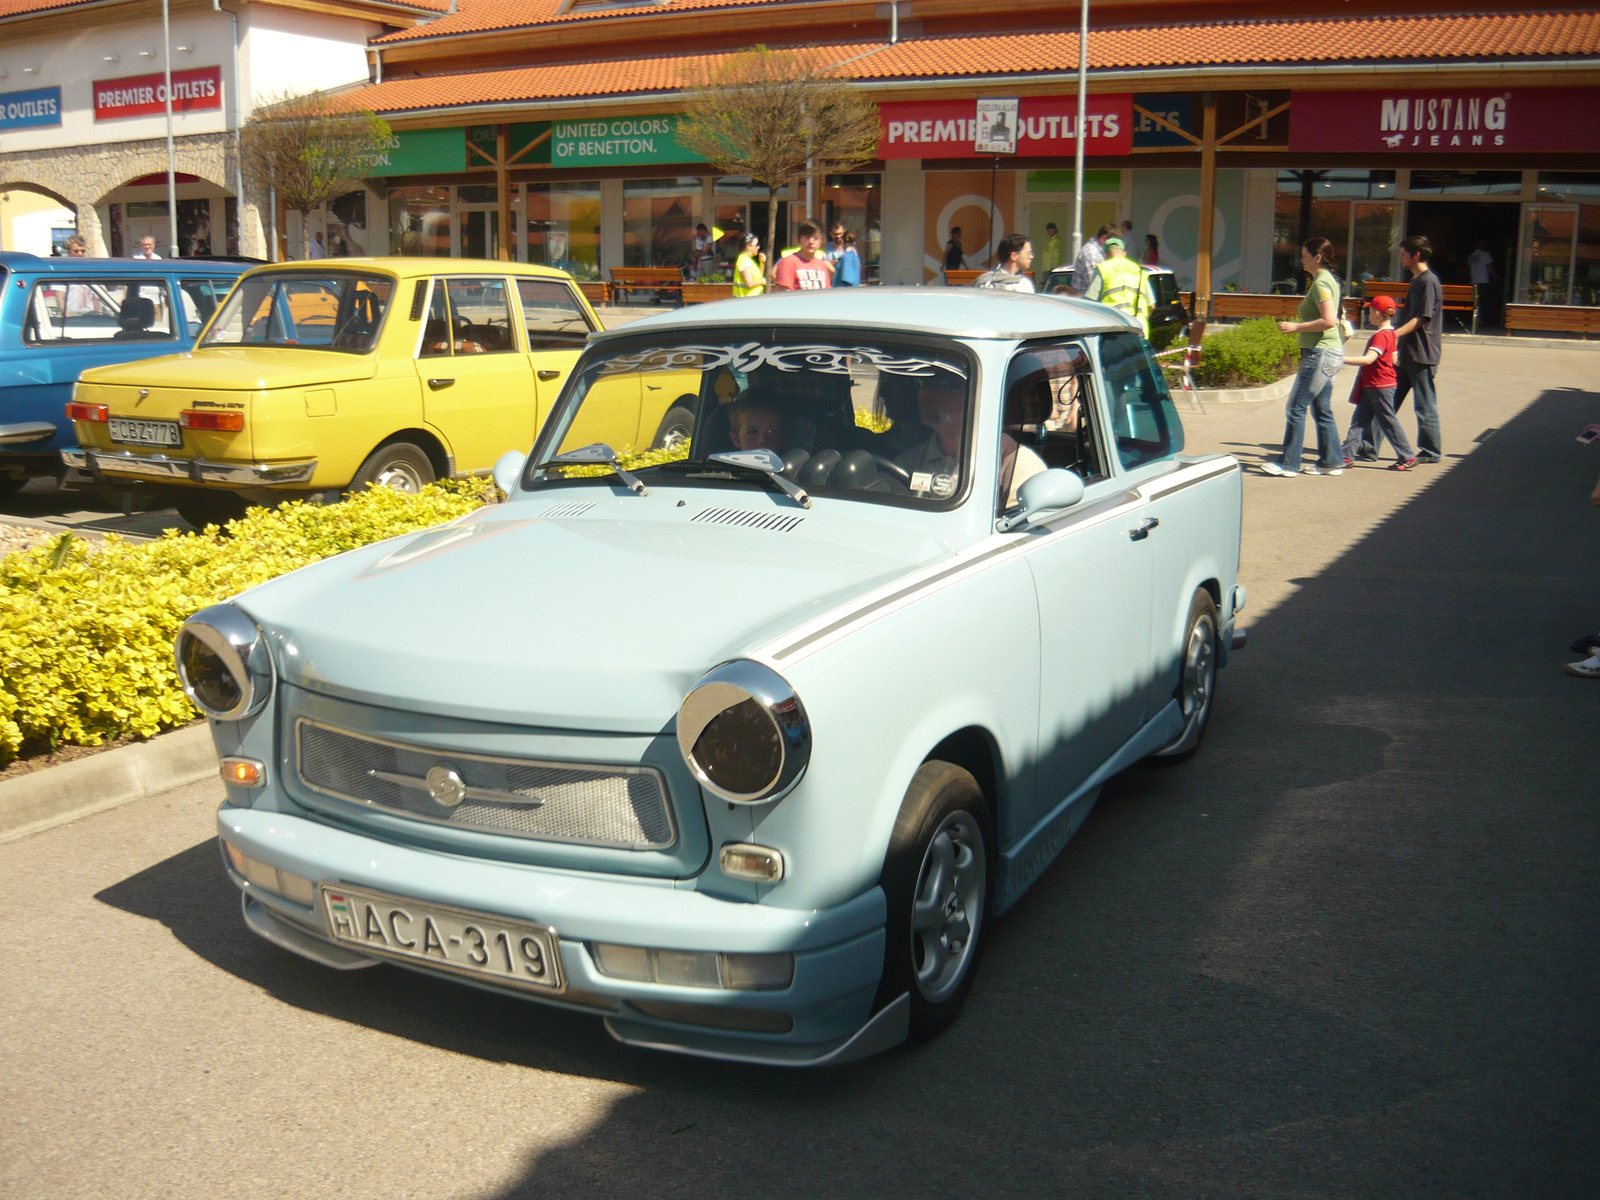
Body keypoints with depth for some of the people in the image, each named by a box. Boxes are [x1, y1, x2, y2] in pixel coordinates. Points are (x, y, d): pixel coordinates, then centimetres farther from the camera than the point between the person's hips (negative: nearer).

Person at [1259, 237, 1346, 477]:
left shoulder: (1321, 283, -15)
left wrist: (1296, 327, -19)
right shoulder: (1328, 280, 16)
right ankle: (1332, 461, 17)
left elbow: (1329, 321, -25)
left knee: (1295, 408, -6)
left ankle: (1288, 463, -3)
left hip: (1320, 353, -10)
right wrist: (1300, 324, 19)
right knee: (1322, 410, 13)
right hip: (1327, 352, 10)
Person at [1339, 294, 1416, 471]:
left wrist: (1343, 359, -37)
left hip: (1380, 387, -10)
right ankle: (1346, 455, 9)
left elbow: (1368, 359, -34)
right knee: (1359, 420, 8)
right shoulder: (1390, 333, 10)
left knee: (1388, 421, -1)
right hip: (1370, 386, 10)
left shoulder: (1381, 336, -21)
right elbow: (1394, 359, 18)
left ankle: (1408, 457, 7)